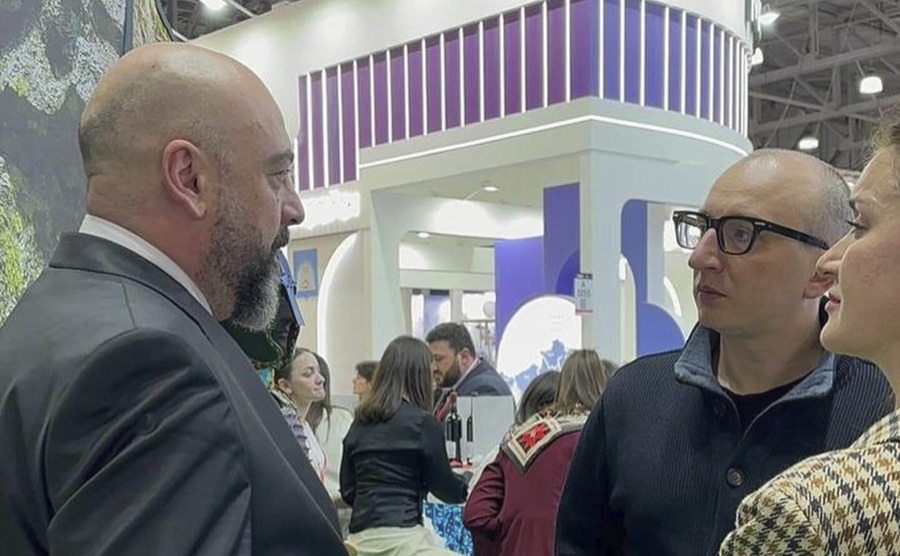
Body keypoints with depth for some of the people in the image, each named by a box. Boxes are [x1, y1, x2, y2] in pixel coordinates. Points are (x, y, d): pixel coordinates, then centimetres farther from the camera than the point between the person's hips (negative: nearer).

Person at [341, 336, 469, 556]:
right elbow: (443, 486, 4)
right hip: (398, 534, -6)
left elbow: (347, 490, 14)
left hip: (359, 536, 7)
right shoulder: (422, 422, -6)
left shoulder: (360, 422, 11)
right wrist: (467, 484, 24)